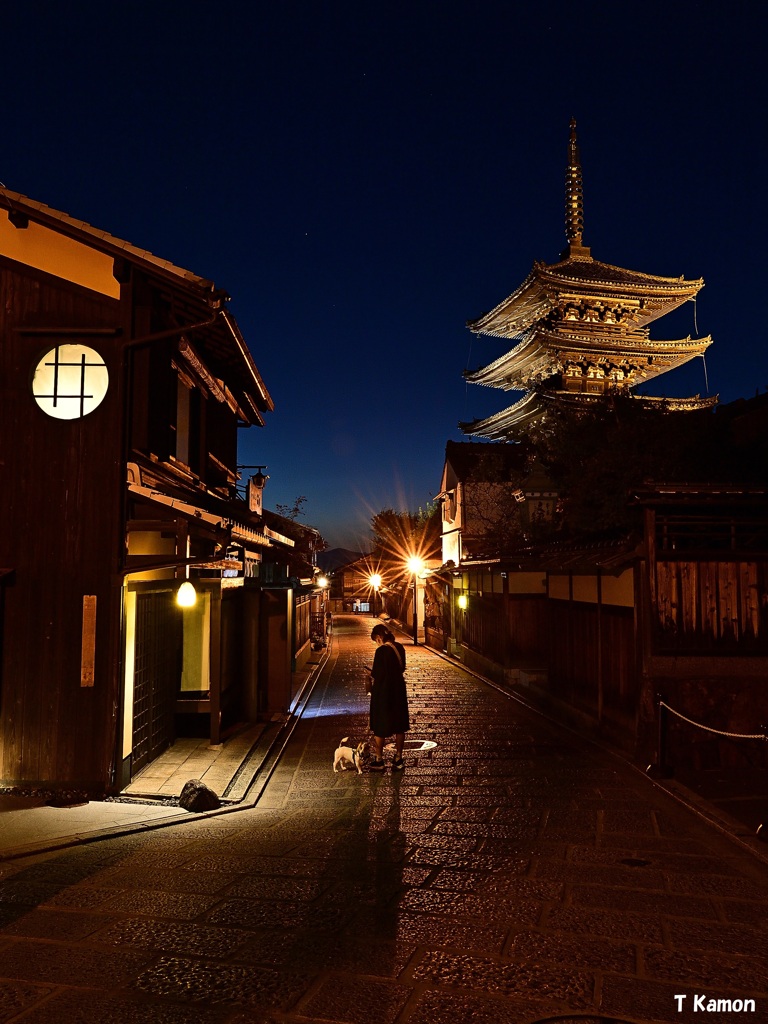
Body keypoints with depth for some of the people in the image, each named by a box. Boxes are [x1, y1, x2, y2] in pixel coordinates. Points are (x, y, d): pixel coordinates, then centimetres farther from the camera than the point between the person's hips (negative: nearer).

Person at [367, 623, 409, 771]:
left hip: (383, 693, -6)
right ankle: (398, 760, 23)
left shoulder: (381, 651, -22)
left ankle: (378, 761, 20)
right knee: (399, 726, 15)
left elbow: (376, 675, -19)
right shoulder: (399, 647, -1)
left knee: (379, 728, 10)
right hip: (399, 690, 6)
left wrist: (372, 675, 4)